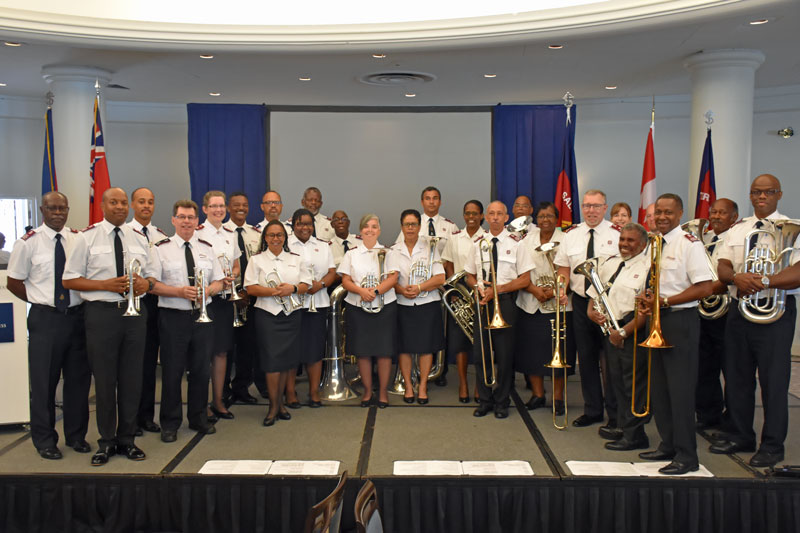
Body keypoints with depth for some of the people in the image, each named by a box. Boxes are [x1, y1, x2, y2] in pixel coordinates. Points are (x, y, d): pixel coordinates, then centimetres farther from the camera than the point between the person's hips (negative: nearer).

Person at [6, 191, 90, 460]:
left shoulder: (80, 239, 4)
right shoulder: (28, 243, -3)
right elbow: (14, 282, 3)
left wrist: (83, 299, 1)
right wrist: (41, 301, -2)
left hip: (77, 315, 3)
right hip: (45, 319, -3)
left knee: (78, 378, 11)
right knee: (43, 381, 5)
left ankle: (76, 435, 27)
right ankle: (44, 440, 21)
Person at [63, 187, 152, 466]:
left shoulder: (139, 239, 12)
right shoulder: (87, 237, 0)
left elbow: (151, 274, 17)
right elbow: (69, 279, -2)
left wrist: (145, 283, -7)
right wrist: (106, 284, -15)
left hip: (134, 312, 3)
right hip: (101, 312, -3)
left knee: (132, 377, 8)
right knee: (104, 379, 3)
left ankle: (127, 438, 22)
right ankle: (106, 441, 18)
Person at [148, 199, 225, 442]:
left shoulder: (206, 248, 11)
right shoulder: (161, 248, 0)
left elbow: (219, 282, 13)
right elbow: (151, 284, -6)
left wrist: (208, 290, -9)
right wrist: (179, 291, -19)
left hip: (203, 315, 4)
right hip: (173, 316, -3)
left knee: (201, 369, 10)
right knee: (172, 370, 2)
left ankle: (199, 418, 25)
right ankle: (170, 423, 16)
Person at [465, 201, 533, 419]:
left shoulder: (516, 243, 0)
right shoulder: (478, 244, 12)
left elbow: (525, 279, -3)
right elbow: (470, 276, 17)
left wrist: (497, 289, -13)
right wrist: (479, 286, -6)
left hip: (505, 301, -3)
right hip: (482, 302, 3)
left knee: (504, 354, 1)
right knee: (479, 352, 3)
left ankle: (501, 402, 14)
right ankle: (484, 400, 17)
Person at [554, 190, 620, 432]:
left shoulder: (617, 234, -3)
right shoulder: (570, 235, 8)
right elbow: (564, 268, 12)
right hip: (581, 302, 4)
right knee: (586, 357, 12)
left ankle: (614, 415, 11)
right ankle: (592, 410, 26)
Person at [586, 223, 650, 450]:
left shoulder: (648, 267, -10)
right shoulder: (610, 263, 15)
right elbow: (594, 293, 24)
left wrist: (624, 331, -18)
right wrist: (591, 311, 4)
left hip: (633, 331, -7)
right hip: (610, 329, 7)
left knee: (634, 384, -2)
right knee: (617, 381, 14)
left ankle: (634, 435, 8)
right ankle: (623, 427, 26)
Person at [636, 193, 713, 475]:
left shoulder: (689, 244, -11)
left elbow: (705, 287, -17)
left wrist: (665, 301, -18)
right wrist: (647, 300, -1)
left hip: (681, 321, -8)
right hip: (657, 321, 8)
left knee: (680, 389, -4)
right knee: (658, 387, 13)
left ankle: (686, 456, 7)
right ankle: (668, 445, 27)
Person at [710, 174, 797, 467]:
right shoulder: (736, 230, 13)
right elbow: (722, 268, 5)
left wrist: (765, 281, -27)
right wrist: (738, 278, -16)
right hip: (739, 307, 5)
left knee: (774, 378, -2)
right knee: (737, 374, 11)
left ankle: (772, 446, 11)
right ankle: (740, 435, 26)